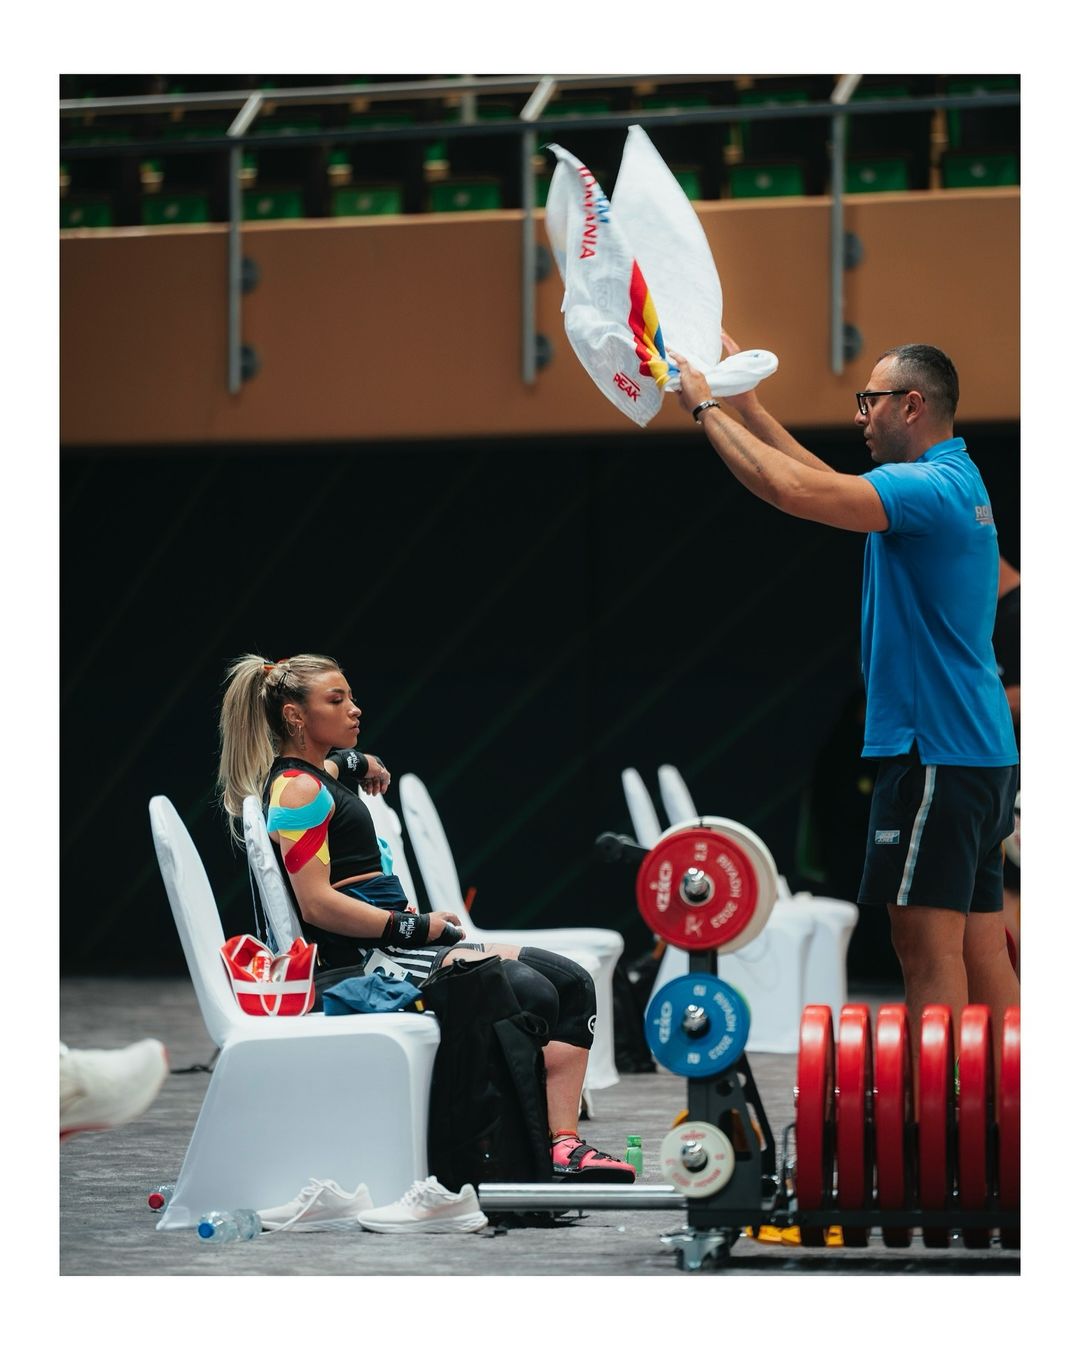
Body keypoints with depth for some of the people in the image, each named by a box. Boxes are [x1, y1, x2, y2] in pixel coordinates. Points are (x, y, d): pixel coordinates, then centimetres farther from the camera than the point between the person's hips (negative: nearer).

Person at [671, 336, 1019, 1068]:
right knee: (981, 948, 9)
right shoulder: (953, 480, 16)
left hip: (936, 752, -10)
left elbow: (796, 490, -26)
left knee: (928, 944, -9)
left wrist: (708, 406, -16)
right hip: (973, 748, 10)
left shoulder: (932, 486, -16)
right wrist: (744, 396, 23)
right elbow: (819, 479, 26)